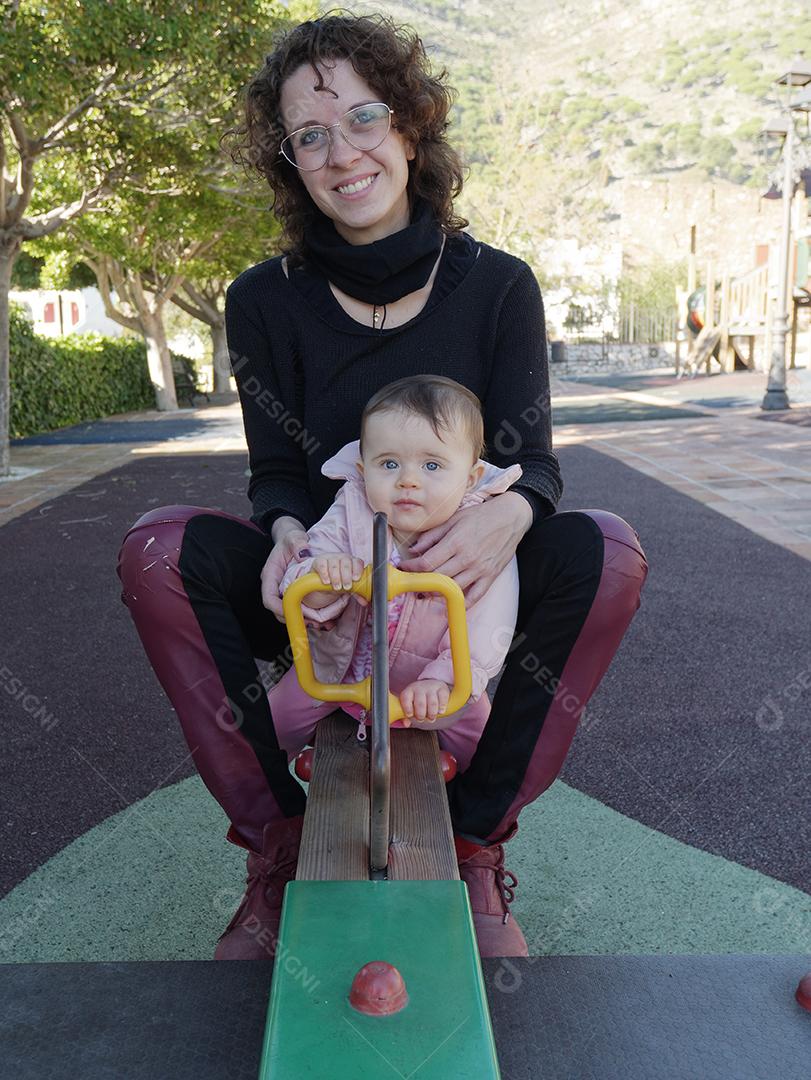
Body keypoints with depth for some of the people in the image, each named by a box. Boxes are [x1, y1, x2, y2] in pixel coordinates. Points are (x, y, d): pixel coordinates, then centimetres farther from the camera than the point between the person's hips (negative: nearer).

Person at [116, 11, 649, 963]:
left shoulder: (496, 285, -6)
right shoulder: (265, 300, -6)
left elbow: (531, 458, -8)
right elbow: (277, 472, -3)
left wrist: (508, 513, -33)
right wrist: (286, 532, -28)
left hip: (461, 595, 0)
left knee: (606, 551, -28)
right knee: (155, 549, -25)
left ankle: (477, 840, -13)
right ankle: (276, 840, -12)